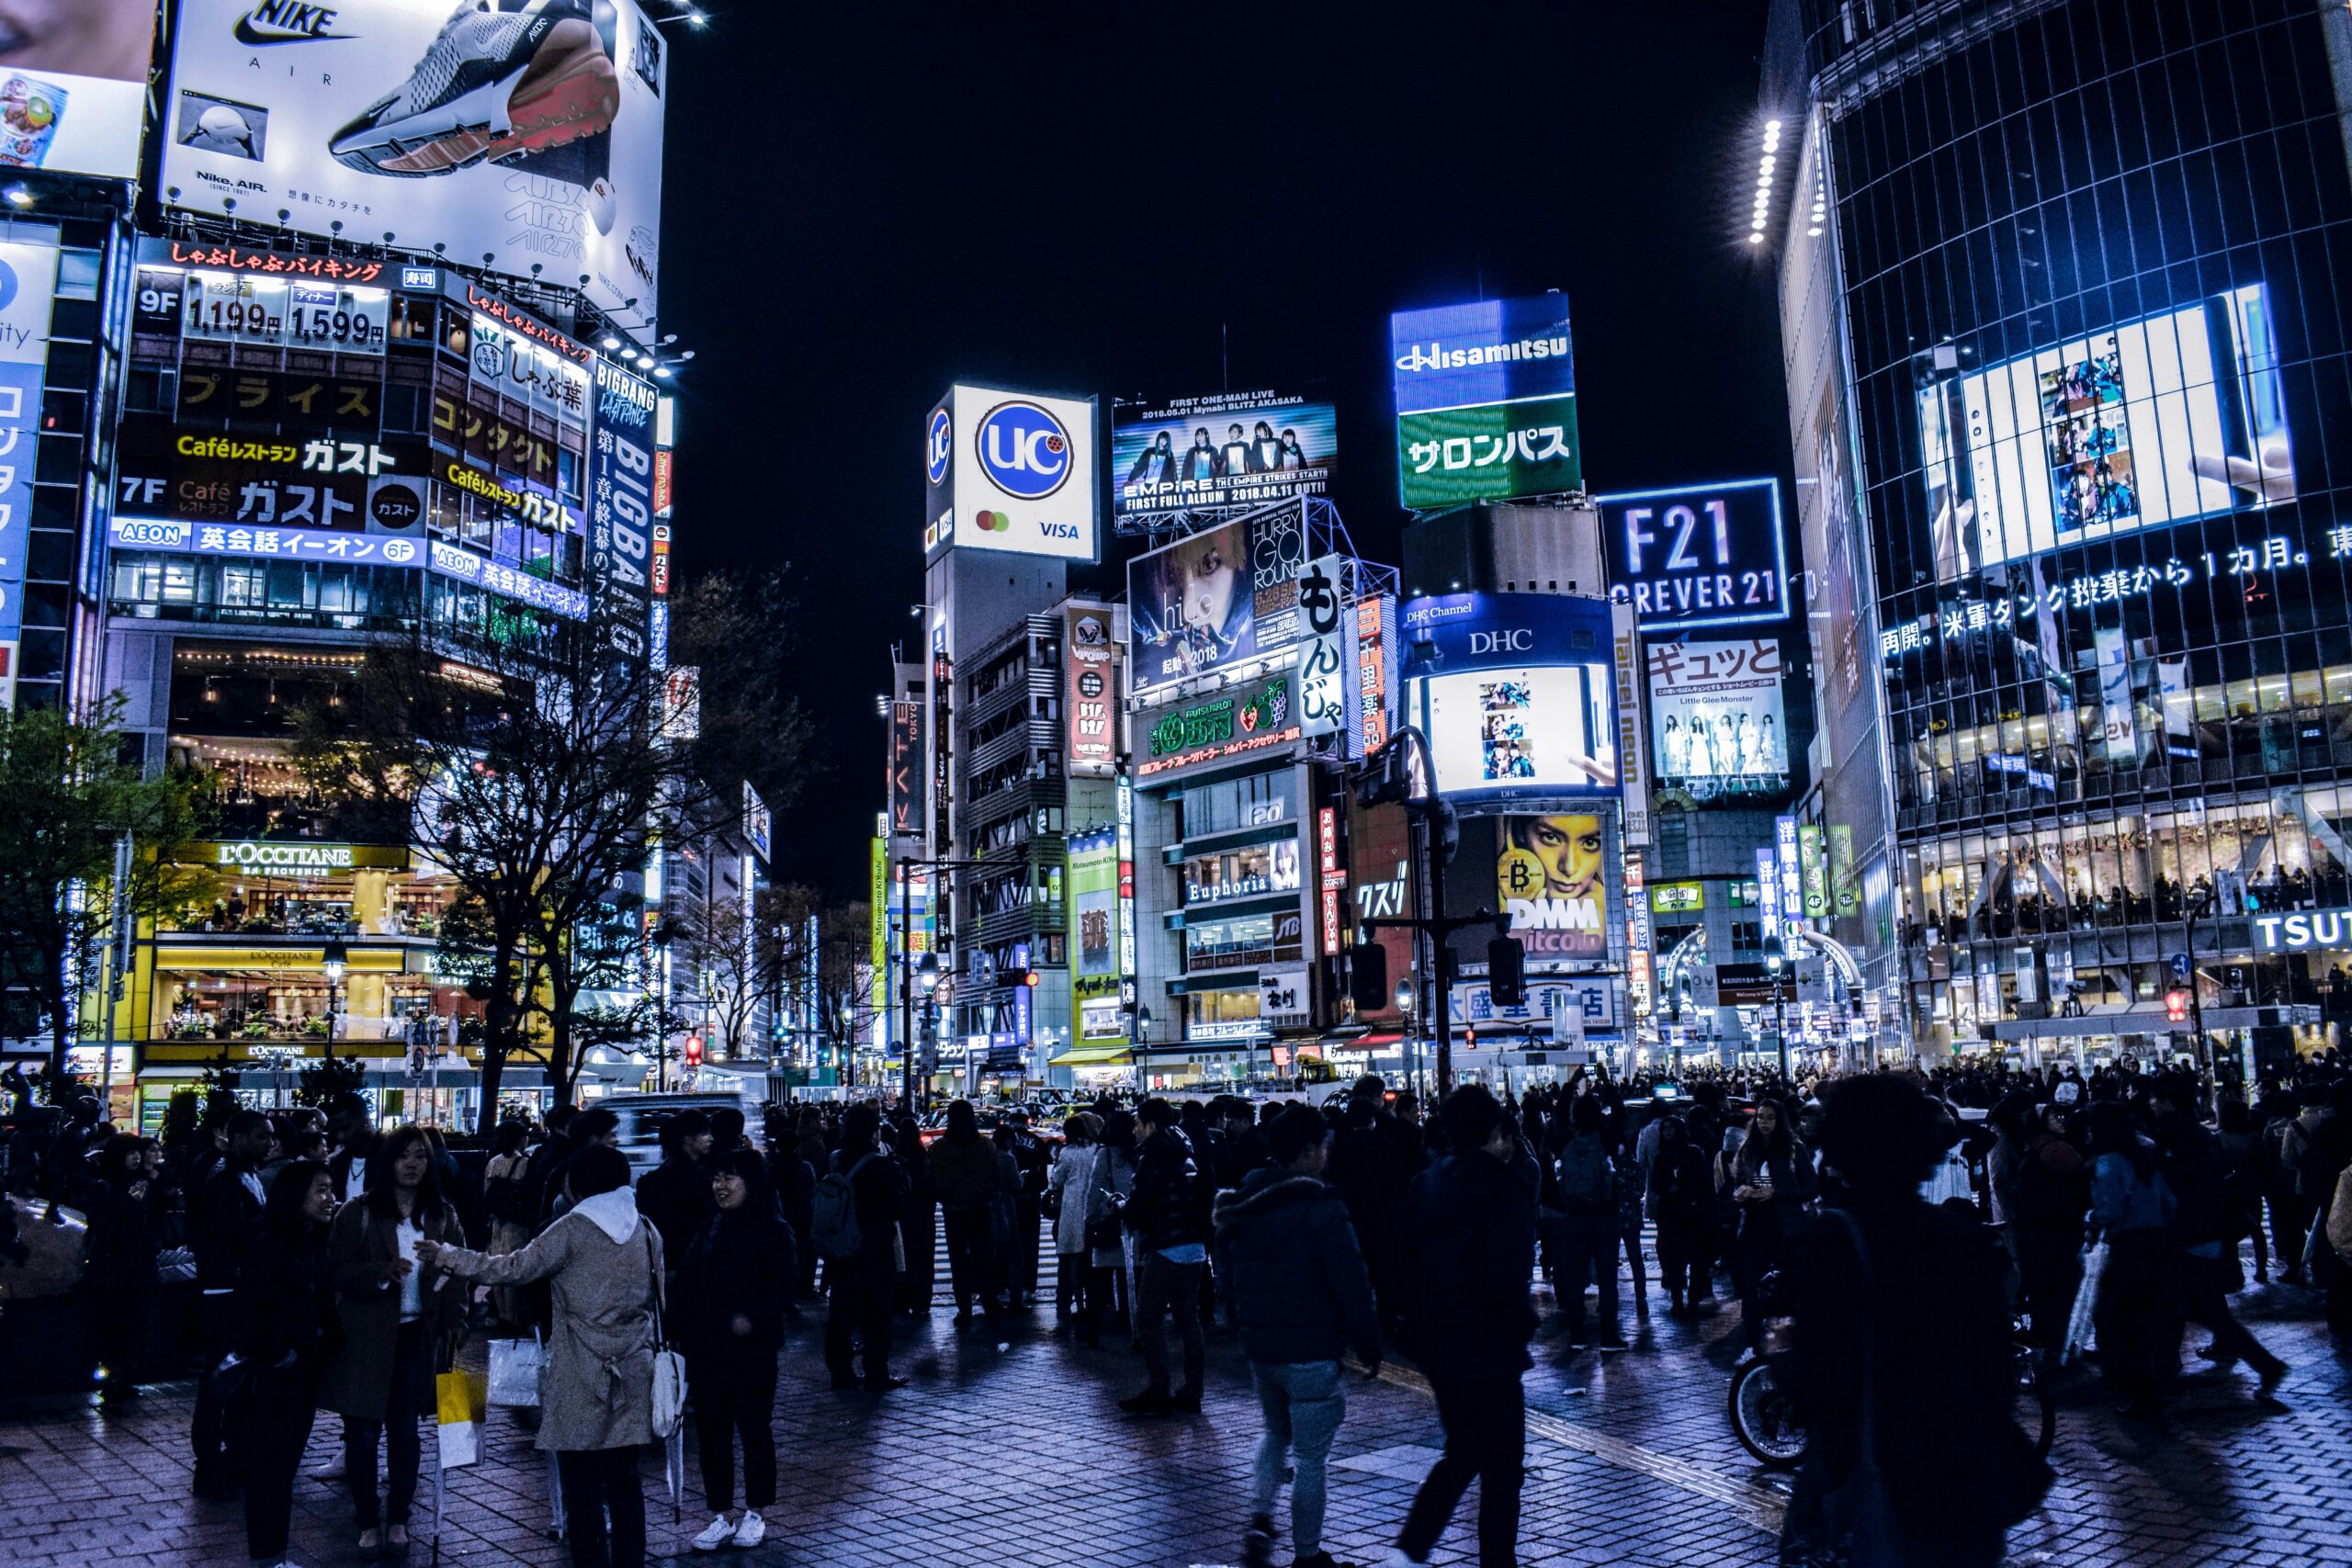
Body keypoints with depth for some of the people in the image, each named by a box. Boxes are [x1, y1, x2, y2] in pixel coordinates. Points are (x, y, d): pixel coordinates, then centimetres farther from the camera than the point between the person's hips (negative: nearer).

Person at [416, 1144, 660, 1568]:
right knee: (624, 1481, 12)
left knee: (583, 1488, 1)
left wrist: (445, 1256, -1)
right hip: (632, 1374, 5)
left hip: (583, 1379, -5)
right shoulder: (646, 1230, 7)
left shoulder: (573, 1229, -9)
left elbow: (513, 1269, -9)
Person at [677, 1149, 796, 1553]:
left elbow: (784, 1285, -13)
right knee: (711, 1429, 9)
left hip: (751, 1349, -5)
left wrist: (753, 1318, -25)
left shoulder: (773, 1230, -8)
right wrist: (683, 1327, -3)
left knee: (754, 1428, 6)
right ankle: (722, 1515, 20)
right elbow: (686, 1280, 9)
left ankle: (754, 1515, 21)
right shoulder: (711, 1227, 10)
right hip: (706, 1348, 5)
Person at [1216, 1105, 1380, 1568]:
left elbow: (1226, 1278, 14)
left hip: (1258, 1346, 6)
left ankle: (1259, 1520, 12)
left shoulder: (1240, 1206, 5)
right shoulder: (1320, 1208, -18)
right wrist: (1368, 1343, -6)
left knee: (1276, 1434, 26)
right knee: (1311, 1455, 6)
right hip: (1310, 1351, -6)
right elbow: (1351, 1284, -17)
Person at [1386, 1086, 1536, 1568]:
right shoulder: (1504, 1190, -16)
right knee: (1501, 1466, 8)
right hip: (1486, 1346, -7)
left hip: (1435, 1342, 7)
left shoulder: (1423, 1185, 4)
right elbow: (1509, 1278, -21)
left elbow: (1407, 1258, 7)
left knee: (1461, 1452, 21)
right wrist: (1522, 1325, -5)